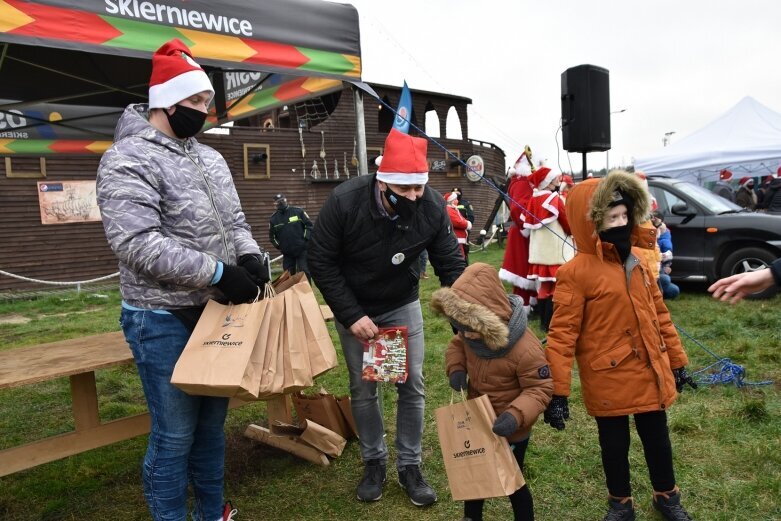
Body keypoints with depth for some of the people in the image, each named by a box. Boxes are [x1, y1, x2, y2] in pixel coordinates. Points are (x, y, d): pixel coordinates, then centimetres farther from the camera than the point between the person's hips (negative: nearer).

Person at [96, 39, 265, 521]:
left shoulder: (210, 158, 11)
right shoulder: (128, 159, -13)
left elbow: (234, 221, 14)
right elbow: (137, 244, -23)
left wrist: (250, 255, -8)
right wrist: (218, 273, -25)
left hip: (216, 312, 7)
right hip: (163, 321, -7)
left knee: (213, 420, 18)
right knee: (175, 433, 3)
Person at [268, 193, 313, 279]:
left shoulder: (298, 211, -2)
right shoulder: (274, 218, 7)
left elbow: (309, 225, 2)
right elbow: (271, 236, 16)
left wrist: (306, 238, -6)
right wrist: (278, 245, 4)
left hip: (302, 250, -3)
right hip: (287, 253, 3)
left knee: (304, 272, -6)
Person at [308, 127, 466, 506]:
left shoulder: (433, 207, -23)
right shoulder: (344, 201, -29)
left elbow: (451, 266, -15)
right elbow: (321, 262, -19)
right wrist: (351, 315, -22)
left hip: (403, 305, 2)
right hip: (354, 308, -1)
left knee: (412, 386, 2)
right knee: (363, 389, 7)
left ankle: (409, 466, 21)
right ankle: (374, 462, 28)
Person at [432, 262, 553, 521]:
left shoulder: (525, 349, -36)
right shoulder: (469, 332, -16)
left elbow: (540, 389, -26)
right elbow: (456, 345, 5)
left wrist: (516, 415, -40)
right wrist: (456, 368, -15)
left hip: (509, 430, -7)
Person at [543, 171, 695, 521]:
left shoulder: (638, 260, 3)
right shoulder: (576, 272, -17)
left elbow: (659, 313, 12)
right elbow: (562, 334, -18)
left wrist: (677, 361, 15)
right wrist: (557, 392, -19)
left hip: (651, 373, 5)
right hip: (608, 379, -5)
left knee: (657, 439, 21)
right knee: (614, 444, 15)